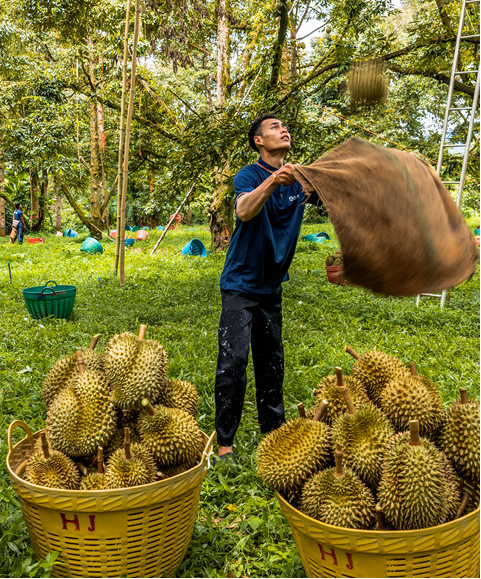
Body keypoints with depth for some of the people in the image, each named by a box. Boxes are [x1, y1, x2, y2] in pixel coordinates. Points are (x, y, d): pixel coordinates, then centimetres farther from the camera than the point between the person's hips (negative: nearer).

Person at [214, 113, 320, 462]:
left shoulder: (301, 178, 8)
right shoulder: (249, 175, -11)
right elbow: (244, 211, -31)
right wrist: (273, 181, -47)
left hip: (272, 286, 6)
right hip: (240, 284, -6)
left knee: (272, 361, 14)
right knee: (233, 361, -9)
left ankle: (274, 428, 29)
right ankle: (224, 441, 0)